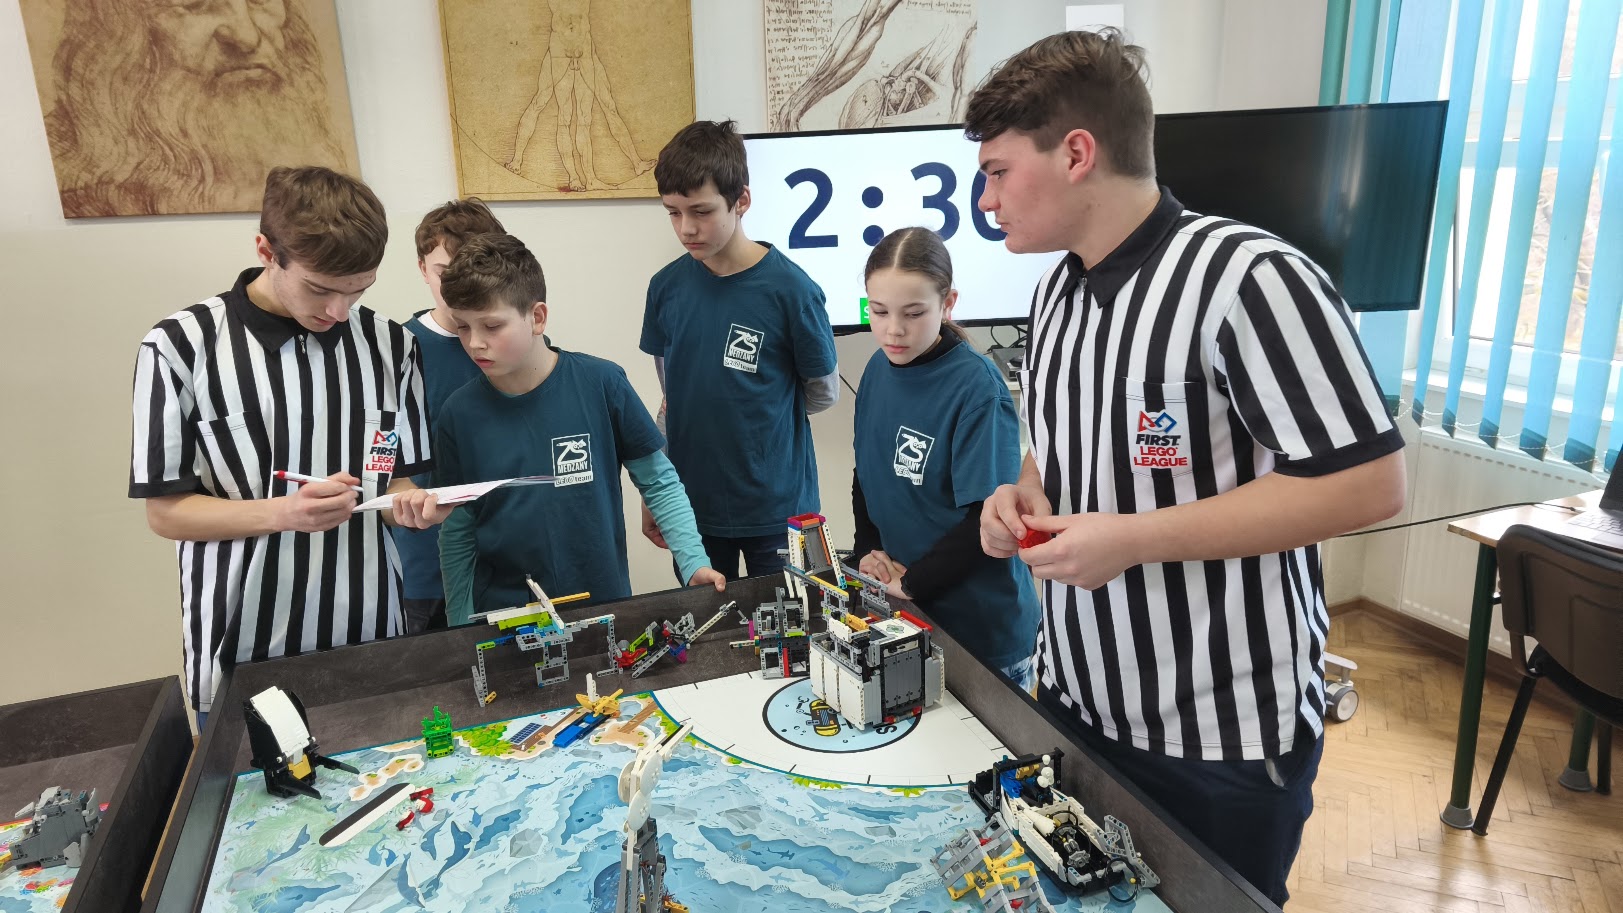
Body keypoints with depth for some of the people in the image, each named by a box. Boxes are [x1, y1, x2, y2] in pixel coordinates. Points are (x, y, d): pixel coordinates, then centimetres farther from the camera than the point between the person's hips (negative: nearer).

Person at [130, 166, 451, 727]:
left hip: (372, 640, 3)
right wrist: (283, 513, -22)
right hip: (241, 652, -2)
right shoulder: (179, 347, -8)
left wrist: (408, 503, -15)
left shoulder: (389, 345, 1)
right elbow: (165, 511, -5)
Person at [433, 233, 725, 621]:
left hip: (605, 604, -1)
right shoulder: (459, 414, -6)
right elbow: (458, 534, 2)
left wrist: (694, 562, -12)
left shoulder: (601, 383, -12)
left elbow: (660, 483, -3)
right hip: (501, 617, 1)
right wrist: (461, 633, 2)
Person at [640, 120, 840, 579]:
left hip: (776, 508, -3)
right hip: (692, 504, 3)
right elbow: (670, 394, 9)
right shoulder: (666, 286, -2)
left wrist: (750, 413, 0)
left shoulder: (789, 289, -14)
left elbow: (824, 393, -1)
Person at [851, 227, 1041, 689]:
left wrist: (911, 583, -17)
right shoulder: (877, 371, 1)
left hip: (979, 624, -6)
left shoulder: (977, 386, -19)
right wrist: (867, 549, 0)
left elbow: (988, 516, -21)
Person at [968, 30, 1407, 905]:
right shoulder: (1057, 291, 5)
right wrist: (1026, 498, -5)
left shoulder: (1246, 276, -20)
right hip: (1073, 704, 7)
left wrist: (1131, 540, -24)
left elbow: (1366, 482, -21)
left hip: (1222, 738, -7)